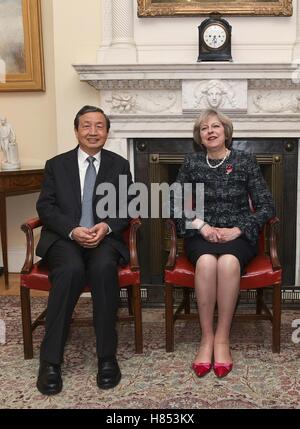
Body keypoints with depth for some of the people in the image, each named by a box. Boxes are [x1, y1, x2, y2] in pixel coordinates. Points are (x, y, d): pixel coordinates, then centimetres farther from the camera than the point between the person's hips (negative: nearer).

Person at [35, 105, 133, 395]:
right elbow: (45, 207, 3)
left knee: (104, 268, -35)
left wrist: (107, 226, -13)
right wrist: (73, 230, -15)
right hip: (63, 238, 0)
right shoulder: (56, 165, 13)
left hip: (105, 238, 1)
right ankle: (50, 360, -27)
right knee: (71, 269, -35)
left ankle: (107, 356, -25)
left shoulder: (119, 165, 15)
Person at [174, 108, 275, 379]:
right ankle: (207, 336, -25)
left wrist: (237, 230, -13)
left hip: (238, 235, -1)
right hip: (201, 234, 1)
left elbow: (266, 207, 0)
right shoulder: (191, 163, 8)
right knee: (206, 261, -35)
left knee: (229, 262, -37)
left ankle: (223, 338, -26)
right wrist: (201, 225, -10)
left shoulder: (246, 162, 3)